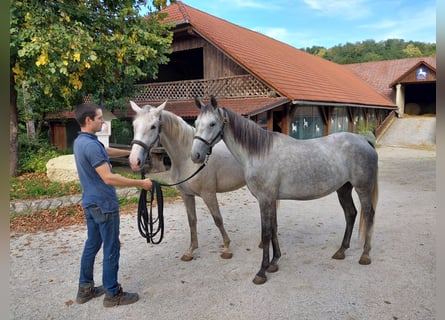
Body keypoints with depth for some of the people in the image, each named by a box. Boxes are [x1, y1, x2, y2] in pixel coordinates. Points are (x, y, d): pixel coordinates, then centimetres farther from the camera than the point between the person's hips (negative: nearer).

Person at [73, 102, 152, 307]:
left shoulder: (80, 141, 8)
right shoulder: (91, 145, -25)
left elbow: (106, 152, 25)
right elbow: (108, 178, -29)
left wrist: (129, 152, 27)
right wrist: (140, 183, -24)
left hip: (90, 203, 10)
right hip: (104, 204, -10)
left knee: (92, 245, 18)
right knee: (111, 248, 2)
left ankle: (85, 289, 29)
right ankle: (112, 294, 14)